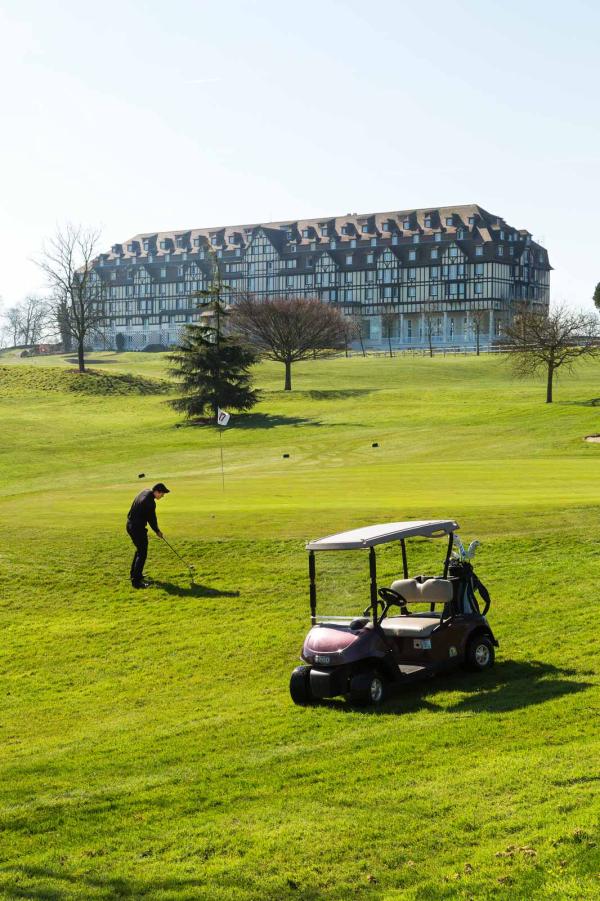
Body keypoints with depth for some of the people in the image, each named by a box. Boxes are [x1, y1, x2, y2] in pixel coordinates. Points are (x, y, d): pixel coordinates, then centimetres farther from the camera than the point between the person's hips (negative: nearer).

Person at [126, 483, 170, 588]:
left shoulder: (146, 491, 3)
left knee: (140, 549, 26)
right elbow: (152, 519, -13)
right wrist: (157, 531, 4)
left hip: (131, 525, 10)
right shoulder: (150, 503, -26)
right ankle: (136, 581, -13)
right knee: (142, 554, -8)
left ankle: (134, 573, 37)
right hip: (138, 528, -10)